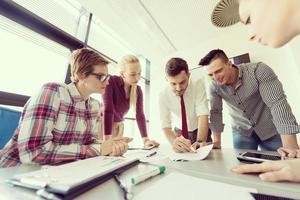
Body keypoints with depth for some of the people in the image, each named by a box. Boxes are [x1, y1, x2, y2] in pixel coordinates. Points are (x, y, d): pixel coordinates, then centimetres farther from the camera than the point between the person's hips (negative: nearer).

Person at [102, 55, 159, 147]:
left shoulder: (138, 90, -8)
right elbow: (108, 110, -29)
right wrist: (108, 140, -33)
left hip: (119, 125, 4)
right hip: (103, 123, -4)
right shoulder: (110, 82, -23)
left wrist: (146, 140, -15)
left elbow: (140, 115, -9)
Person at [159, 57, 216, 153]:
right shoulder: (163, 95, -21)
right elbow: (165, 125, -22)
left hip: (201, 131, -1)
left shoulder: (198, 84, -23)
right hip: (180, 131, 1)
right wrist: (174, 141, -41)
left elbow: (203, 115, -30)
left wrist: (200, 141, -45)